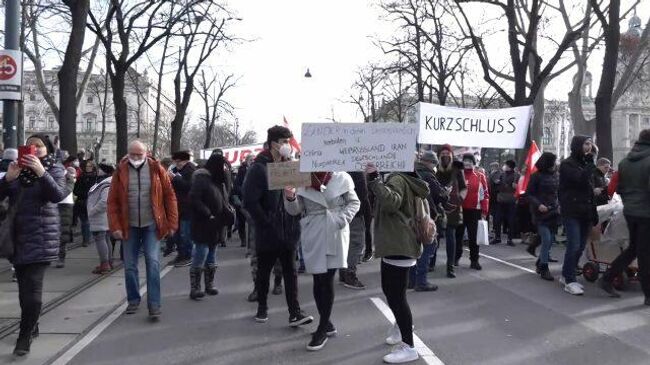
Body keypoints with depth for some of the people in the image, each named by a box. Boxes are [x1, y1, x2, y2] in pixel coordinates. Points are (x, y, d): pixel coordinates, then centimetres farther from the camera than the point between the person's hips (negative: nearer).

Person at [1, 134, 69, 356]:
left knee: (32, 287, -12)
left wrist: (41, 172, -28)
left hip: (40, 237, -5)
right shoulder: (18, 168, 11)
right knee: (24, 285, 12)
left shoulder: (54, 169, 1)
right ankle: (31, 327, 27)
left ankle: (25, 336, -8)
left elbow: (58, 195, -17)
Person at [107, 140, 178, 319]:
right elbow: (113, 201, 0)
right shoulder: (121, 171, 0)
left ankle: (154, 304, -1)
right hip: (129, 227, 2)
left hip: (151, 226, -1)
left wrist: (172, 223, -5)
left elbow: (170, 196, -1)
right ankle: (133, 300, 25)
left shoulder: (156, 169, -2)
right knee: (129, 265, 8)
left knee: (153, 263, -6)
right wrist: (115, 227, -8)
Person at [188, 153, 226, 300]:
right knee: (200, 257, -6)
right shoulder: (201, 179, -13)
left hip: (213, 226, 9)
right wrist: (208, 214, -21)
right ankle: (195, 289, -1)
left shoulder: (214, 179, 14)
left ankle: (209, 285, 21)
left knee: (211, 258, 13)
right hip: (202, 226, -9)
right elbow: (193, 199, -22)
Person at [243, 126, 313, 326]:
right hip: (268, 232, -5)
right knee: (264, 271, 11)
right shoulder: (259, 168, -10)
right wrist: (266, 223, -14)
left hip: (288, 230, 5)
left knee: (290, 271, 4)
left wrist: (294, 219, 1)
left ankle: (295, 313, 5)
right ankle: (262, 307, 29)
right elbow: (250, 201, -15)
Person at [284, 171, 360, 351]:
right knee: (318, 281, 7)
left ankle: (322, 329, 5)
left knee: (327, 280, -3)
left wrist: (342, 219, -12)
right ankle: (327, 324, 23)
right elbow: (295, 210, 0)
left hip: (335, 234, -2)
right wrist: (290, 198, -21)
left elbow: (354, 202, 4)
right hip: (313, 236, 2)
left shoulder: (341, 178, -6)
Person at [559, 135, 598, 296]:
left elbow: (590, 187, 18)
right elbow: (581, 179, -23)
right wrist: (591, 161, -14)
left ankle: (566, 276, 19)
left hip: (585, 212, 7)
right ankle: (570, 281, -6)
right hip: (571, 212, -7)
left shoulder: (586, 164, 16)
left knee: (580, 247, 7)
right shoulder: (567, 164, -5)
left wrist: (594, 214, 13)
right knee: (574, 246, -12)